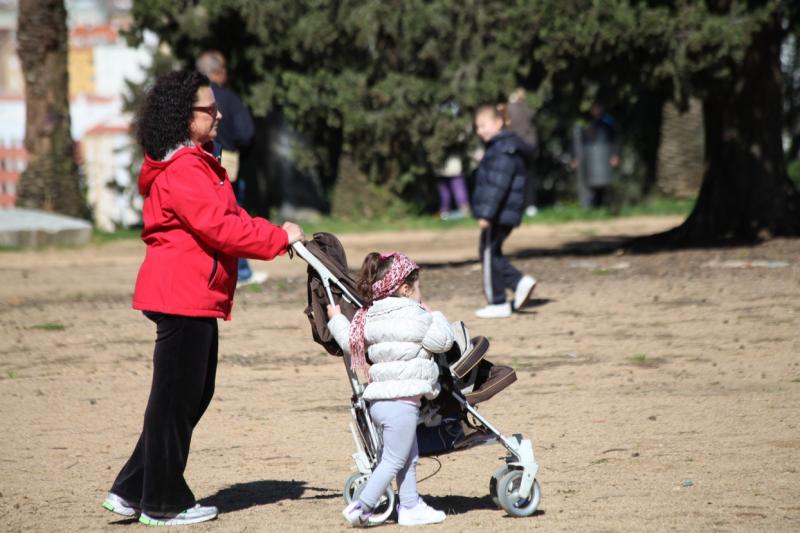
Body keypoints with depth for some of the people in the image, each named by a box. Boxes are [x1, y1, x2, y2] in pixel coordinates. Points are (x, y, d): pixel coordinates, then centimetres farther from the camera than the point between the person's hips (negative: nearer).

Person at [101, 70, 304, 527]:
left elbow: (231, 217, 18)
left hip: (196, 299, 11)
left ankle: (132, 491, 21)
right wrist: (279, 238, -17)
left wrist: (277, 233, 2)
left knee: (195, 394, 15)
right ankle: (162, 502, 8)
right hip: (181, 297, -11)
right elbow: (218, 228, -25)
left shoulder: (200, 164, 19)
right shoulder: (180, 172, -17)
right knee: (176, 398, -2)